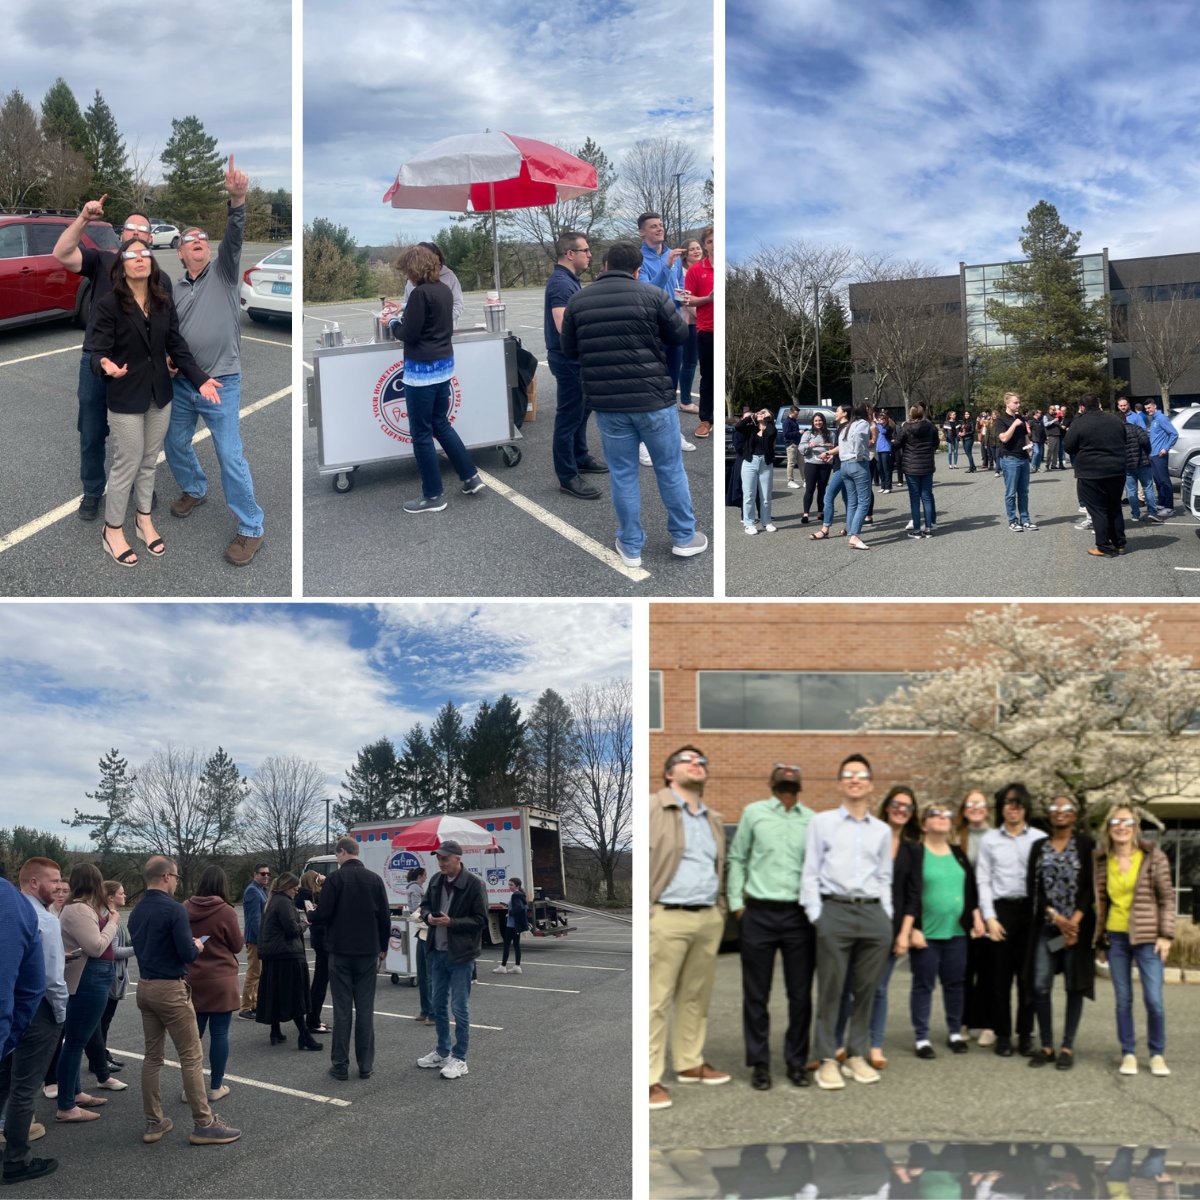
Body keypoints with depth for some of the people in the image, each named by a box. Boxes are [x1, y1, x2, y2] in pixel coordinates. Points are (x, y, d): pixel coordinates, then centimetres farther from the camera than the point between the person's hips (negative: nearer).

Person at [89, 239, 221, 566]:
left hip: (160, 394, 5)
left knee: (149, 461, 17)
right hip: (126, 398, -5)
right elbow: (98, 351, -18)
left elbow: (177, 346, 3)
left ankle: (144, 520, 35)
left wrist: (200, 379, -8)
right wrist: (106, 367, -41)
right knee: (128, 464, 2)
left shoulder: (164, 303, 1)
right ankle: (112, 531, 19)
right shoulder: (108, 305, -15)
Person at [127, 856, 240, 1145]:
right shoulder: (174, 909, -17)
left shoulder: (136, 912, 6)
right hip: (170, 989, -8)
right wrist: (197, 946, 2)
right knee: (192, 1056, -2)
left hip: (145, 987, 8)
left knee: (152, 1056, 13)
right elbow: (187, 954, -20)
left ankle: (154, 1122, 16)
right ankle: (203, 1123, 0)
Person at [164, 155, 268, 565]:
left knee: (230, 457, -8)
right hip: (180, 384, 6)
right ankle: (195, 490, 47)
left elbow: (234, 237, -21)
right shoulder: (173, 291, 10)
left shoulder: (223, 271, -2)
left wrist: (237, 199, -39)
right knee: (175, 445, 19)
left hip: (220, 384, -6)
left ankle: (251, 529, 0)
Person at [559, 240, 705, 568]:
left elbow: (569, 350, 10)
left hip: (606, 404, 2)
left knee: (623, 474, 12)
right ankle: (684, 537, 25)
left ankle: (631, 546, 18)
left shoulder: (577, 301, 1)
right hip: (653, 399, -2)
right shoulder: (652, 295, -8)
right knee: (670, 469, 13)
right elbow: (681, 336, 3)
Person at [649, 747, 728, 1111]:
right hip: (667, 917, -6)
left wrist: (721, 910, 16)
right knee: (656, 1000, -5)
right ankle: (650, 1078, -3)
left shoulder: (714, 819, 19)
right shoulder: (654, 807, -3)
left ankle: (690, 1063, 23)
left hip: (708, 917, 7)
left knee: (696, 996, 12)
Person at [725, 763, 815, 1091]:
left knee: (800, 995, 6)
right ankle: (759, 1064, 14)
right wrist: (736, 903, 2)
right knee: (756, 995, 4)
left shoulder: (811, 819, 5)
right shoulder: (754, 813, 5)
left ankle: (796, 1062, 19)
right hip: (759, 914, -1)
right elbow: (737, 859, 8)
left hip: (799, 916, 1)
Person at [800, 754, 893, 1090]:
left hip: (873, 914, 3)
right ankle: (827, 1060, 5)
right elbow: (810, 873, 4)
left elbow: (885, 878, 18)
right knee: (831, 989, -2)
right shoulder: (822, 822, 8)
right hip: (835, 910, -3)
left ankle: (857, 1056, 16)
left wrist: (886, 916, 9)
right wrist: (816, 915, -4)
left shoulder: (882, 830, 16)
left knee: (866, 990, 5)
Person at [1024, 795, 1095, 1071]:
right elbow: (1033, 887, 3)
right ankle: (1047, 1046, 7)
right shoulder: (1039, 847, 10)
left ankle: (1067, 1047, 8)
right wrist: (1056, 916, -10)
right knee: (1040, 987, -3)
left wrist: (1075, 920, -14)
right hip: (1046, 926, 2)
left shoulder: (1086, 845, 2)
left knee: (1074, 986, 1)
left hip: (1077, 925, -2)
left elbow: (1091, 886, -4)